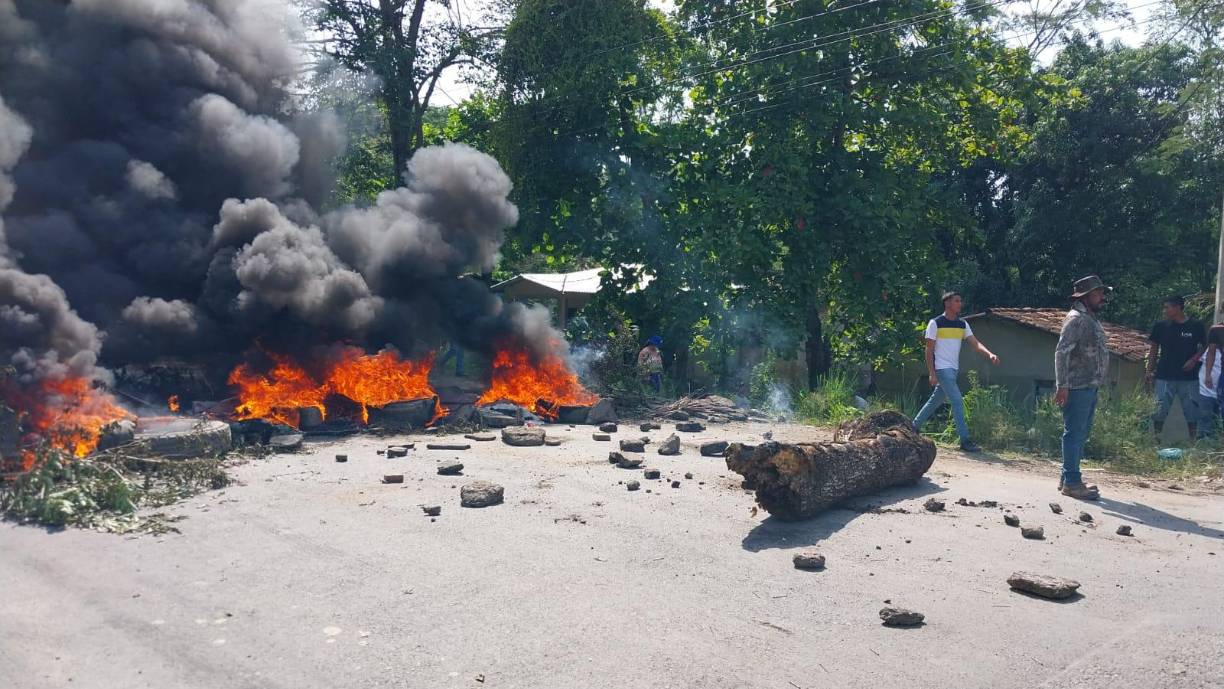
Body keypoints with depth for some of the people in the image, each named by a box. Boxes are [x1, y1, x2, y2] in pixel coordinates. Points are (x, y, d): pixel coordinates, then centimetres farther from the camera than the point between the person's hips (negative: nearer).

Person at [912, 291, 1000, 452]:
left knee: (936, 400, 15)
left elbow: (975, 344, 0)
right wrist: (932, 373, -14)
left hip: (954, 370, 7)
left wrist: (990, 354, -19)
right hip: (942, 369, -7)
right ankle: (965, 440, -14)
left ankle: (914, 426, 28)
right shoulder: (935, 323, -8)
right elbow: (929, 350, -8)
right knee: (958, 402, -14)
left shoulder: (963, 324, 10)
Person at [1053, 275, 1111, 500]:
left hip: (1090, 387, 10)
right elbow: (1062, 352, -20)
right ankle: (1071, 482, -3)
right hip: (1078, 387, -10)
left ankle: (1067, 478, 21)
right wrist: (1061, 386, -24)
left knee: (1081, 434, 14)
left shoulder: (1091, 319, 19)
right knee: (1074, 434, -7)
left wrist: (1098, 381, 20)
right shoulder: (1076, 319, -12)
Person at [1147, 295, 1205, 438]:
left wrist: (1194, 359, -11)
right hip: (1164, 377, 1)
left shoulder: (1195, 326, -1)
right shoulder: (1161, 326, 2)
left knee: (1192, 411, 7)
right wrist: (1149, 371, 2)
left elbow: (1204, 347, 7)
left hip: (1189, 377, 0)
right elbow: (1154, 349, 8)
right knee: (1160, 411, 1)